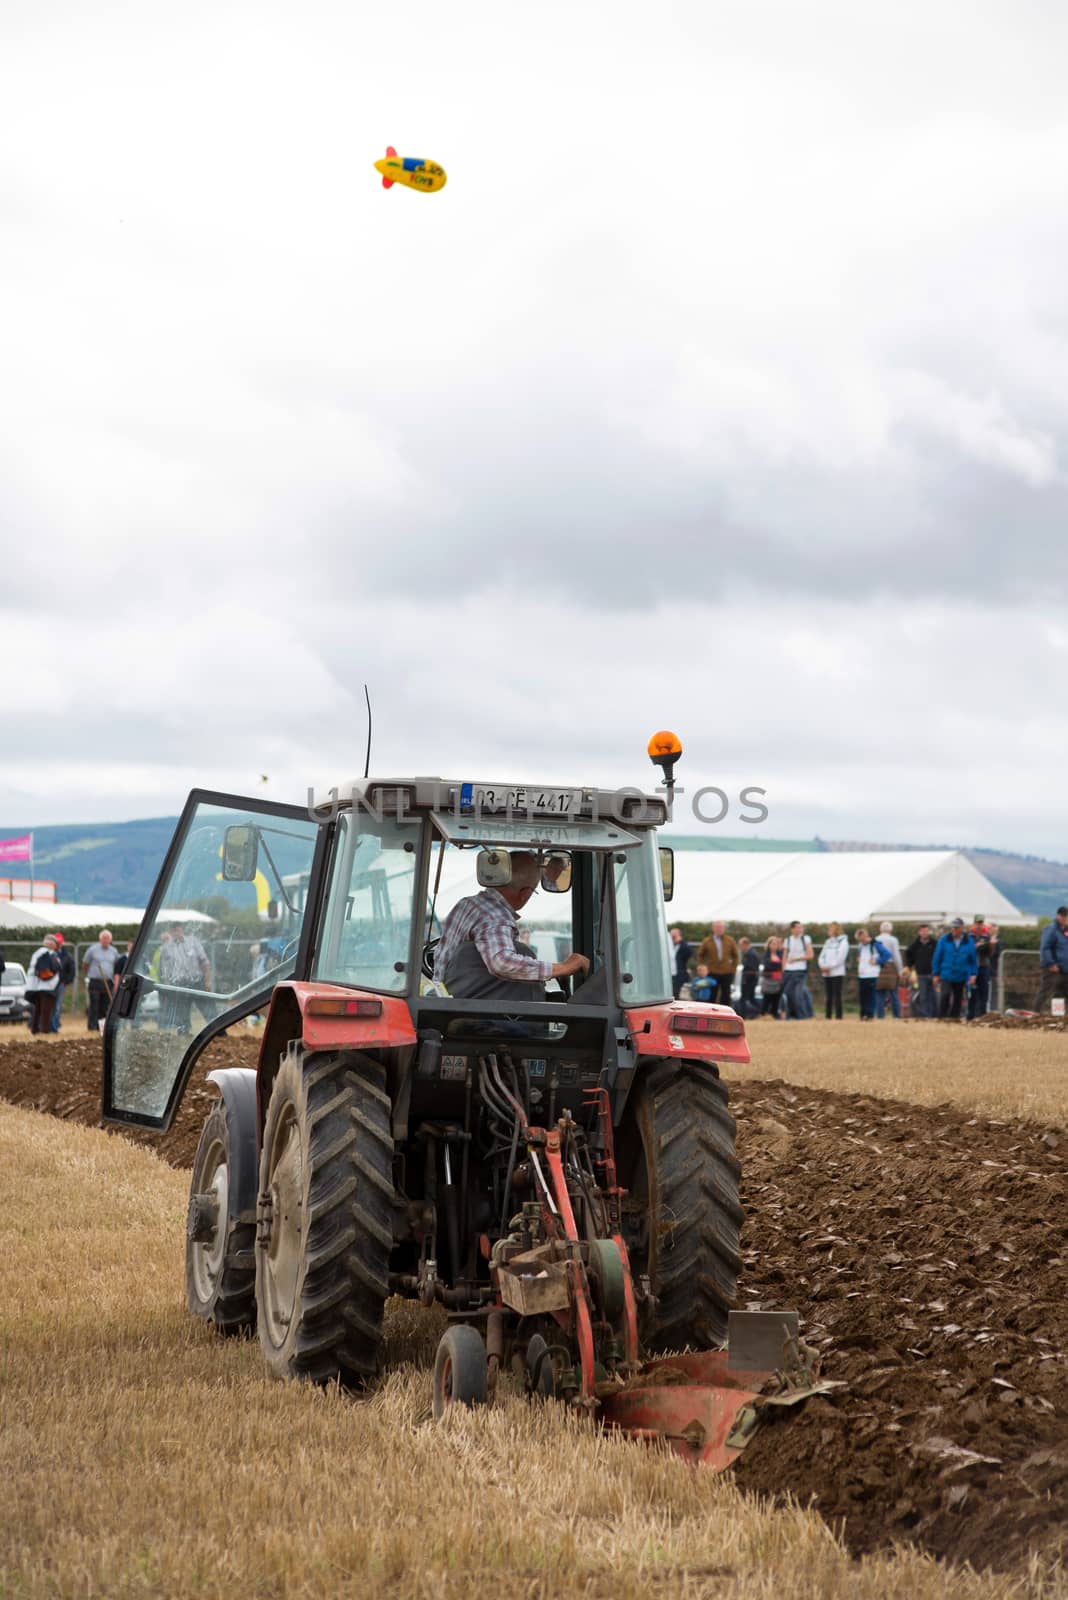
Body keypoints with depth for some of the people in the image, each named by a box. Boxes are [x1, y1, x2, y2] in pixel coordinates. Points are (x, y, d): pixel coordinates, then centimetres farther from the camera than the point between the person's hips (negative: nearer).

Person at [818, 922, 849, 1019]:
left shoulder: (843, 942, -3)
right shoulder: (828, 942, 19)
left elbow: (840, 958, -13)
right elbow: (822, 955, 14)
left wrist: (829, 967, -14)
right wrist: (822, 966, -4)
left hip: (837, 973, -7)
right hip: (826, 974, 7)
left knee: (837, 996, -9)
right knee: (829, 996, 7)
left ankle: (838, 1018, -10)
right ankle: (828, 1017, 9)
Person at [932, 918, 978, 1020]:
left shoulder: (968, 942, 2)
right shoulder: (944, 940, 0)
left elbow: (973, 960, 8)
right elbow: (937, 957, 4)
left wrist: (973, 974, 0)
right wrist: (935, 974, 2)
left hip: (961, 977, 2)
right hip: (946, 976, -2)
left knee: (958, 999, 7)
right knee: (945, 996, -17)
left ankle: (955, 1017, 17)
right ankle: (941, 1018, -11)